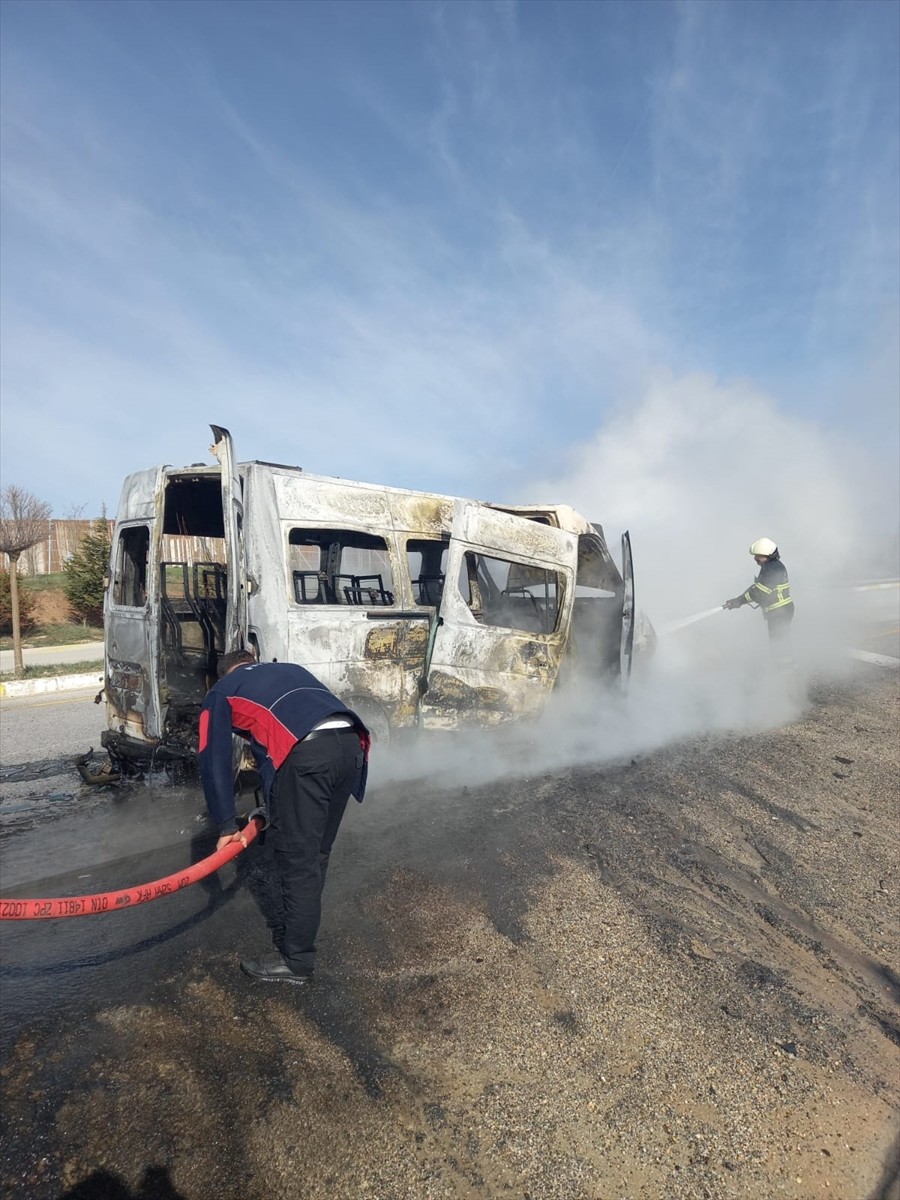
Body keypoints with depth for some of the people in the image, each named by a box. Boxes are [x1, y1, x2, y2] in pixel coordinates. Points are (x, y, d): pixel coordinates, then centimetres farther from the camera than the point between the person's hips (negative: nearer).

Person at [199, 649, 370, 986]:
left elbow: (215, 762, 18)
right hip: (350, 743, 6)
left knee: (298, 862, 8)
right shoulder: (290, 669, 38)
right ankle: (293, 933, 41)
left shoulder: (221, 692, 25)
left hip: (306, 752, -6)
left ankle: (296, 963, 22)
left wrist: (227, 825, 25)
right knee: (315, 856, 23)